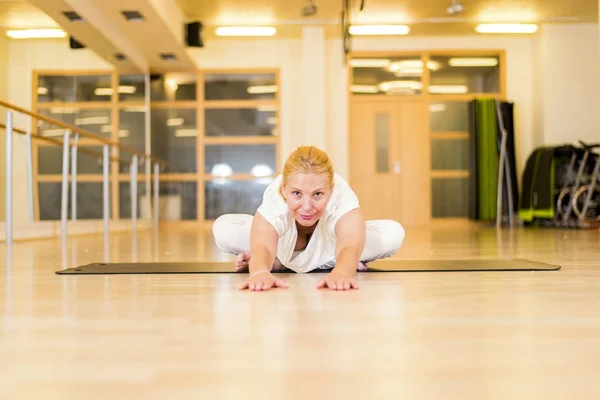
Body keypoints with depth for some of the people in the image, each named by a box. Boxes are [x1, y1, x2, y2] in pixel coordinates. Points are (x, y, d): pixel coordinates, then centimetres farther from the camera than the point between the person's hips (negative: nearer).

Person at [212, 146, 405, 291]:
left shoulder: (344, 198, -41)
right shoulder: (273, 201, -40)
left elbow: (350, 248, -59)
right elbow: (262, 247, -58)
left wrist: (341, 272, -83)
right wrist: (260, 272, -83)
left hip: (330, 252, 1)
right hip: (283, 249, 0)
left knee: (393, 233, -25)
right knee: (222, 229, -25)